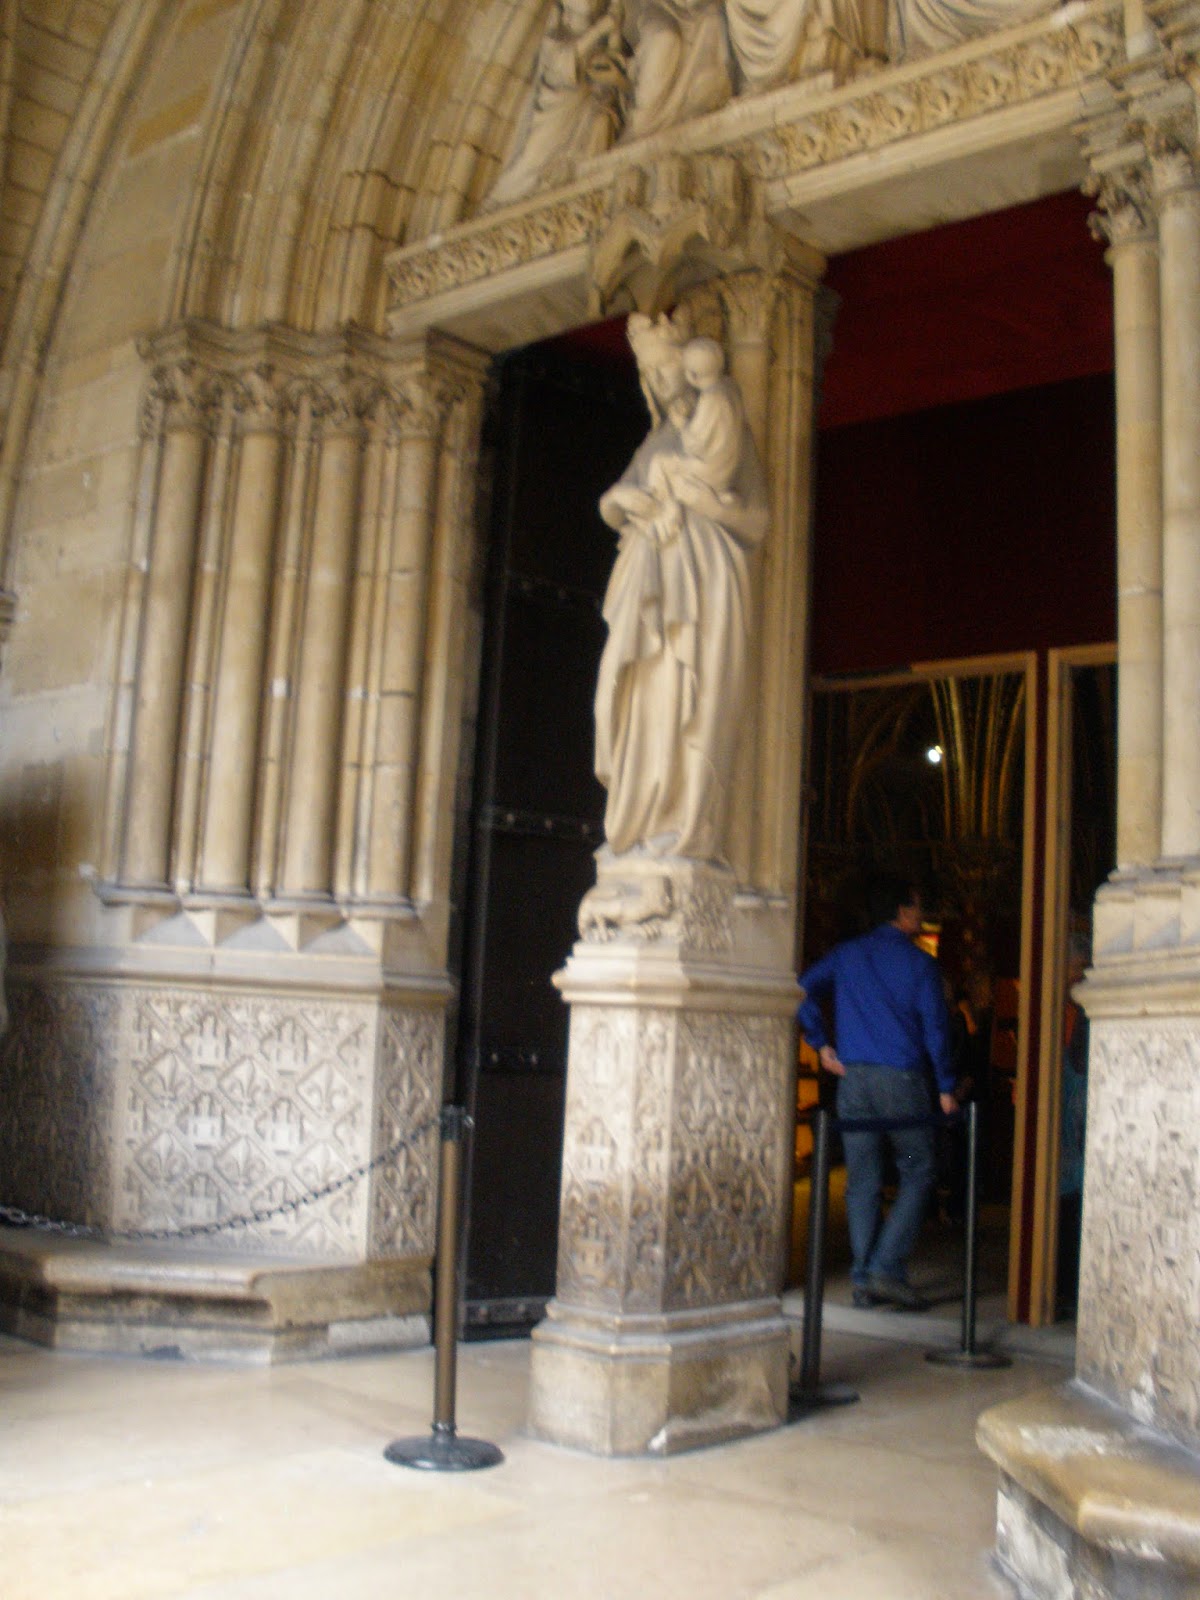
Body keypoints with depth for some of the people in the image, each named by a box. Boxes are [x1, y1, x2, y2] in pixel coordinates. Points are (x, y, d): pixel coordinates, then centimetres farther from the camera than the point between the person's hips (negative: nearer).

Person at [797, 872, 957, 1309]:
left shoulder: (845, 955, 11)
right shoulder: (918, 963, -1)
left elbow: (803, 991, 4)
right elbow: (935, 1027, -4)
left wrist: (821, 1044, 9)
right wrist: (946, 1088, 1)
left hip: (853, 1077, 4)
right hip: (901, 1077, -4)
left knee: (861, 1179, 7)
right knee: (917, 1172, 5)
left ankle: (863, 1281, 8)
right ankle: (888, 1269, -5)